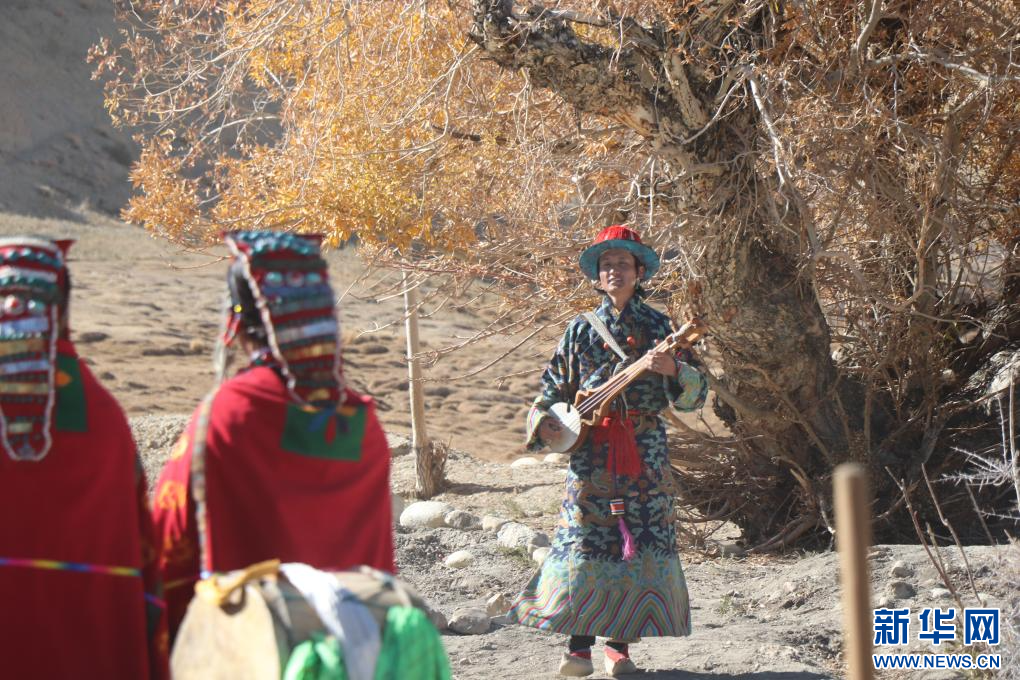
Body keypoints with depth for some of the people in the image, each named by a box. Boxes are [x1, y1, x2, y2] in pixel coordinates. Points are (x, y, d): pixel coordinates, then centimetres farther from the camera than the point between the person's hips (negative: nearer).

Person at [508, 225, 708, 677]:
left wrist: (673, 369, -21)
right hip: (590, 450, 0)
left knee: (640, 543, -1)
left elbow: (696, 394, 0)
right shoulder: (581, 330, 8)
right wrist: (542, 422, -5)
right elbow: (554, 388, 14)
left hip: (644, 452, 0)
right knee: (585, 540, -6)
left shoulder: (657, 326, 5)